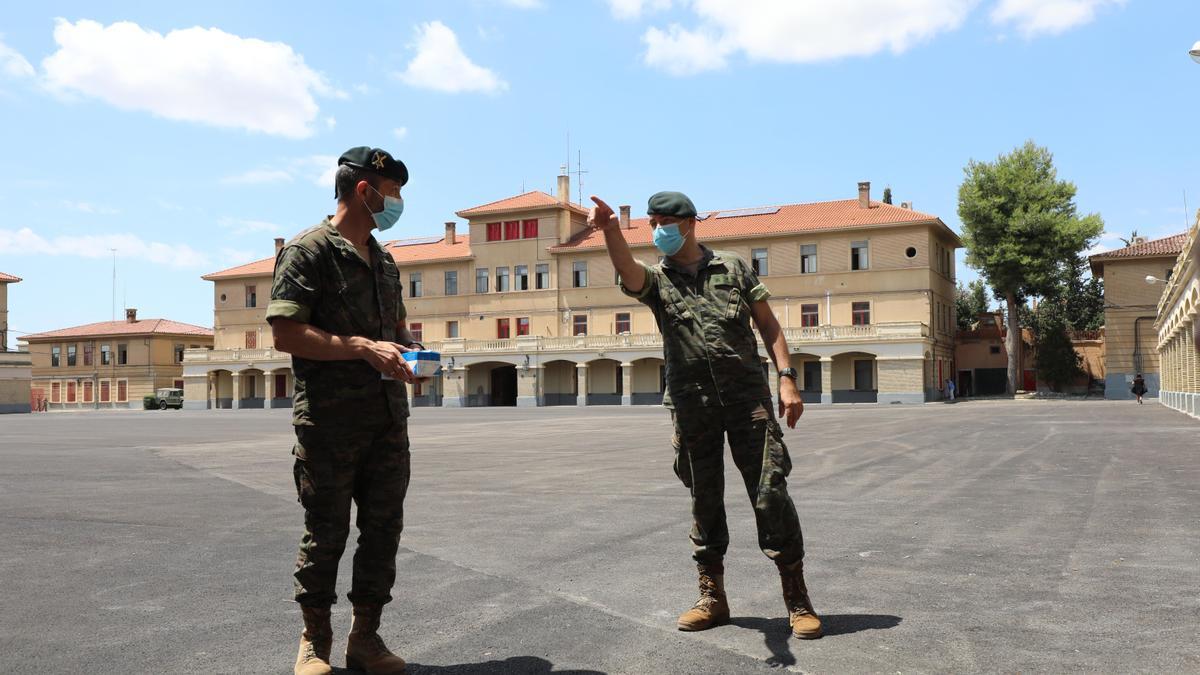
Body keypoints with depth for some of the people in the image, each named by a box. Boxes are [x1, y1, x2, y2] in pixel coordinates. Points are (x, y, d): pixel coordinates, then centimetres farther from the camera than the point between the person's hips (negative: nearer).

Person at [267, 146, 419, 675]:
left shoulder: (383, 259, 17)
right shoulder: (308, 250, -6)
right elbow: (286, 334, -15)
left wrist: (412, 351, 6)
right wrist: (363, 348, -22)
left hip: (388, 418, 7)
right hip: (330, 422, -7)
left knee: (384, 528, 9)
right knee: (326, 534, 4)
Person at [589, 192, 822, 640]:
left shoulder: (733, 268, 12)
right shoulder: (655, 279, 10)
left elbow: (768, 325, 10)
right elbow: (627, 271, -15)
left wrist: (787, 379, -3)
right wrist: (611, 230, -35)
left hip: (747, 395, -1)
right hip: (692, 403, 1)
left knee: (770, 493, -4)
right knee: (704, 499, 7)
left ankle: (797, 599, 6)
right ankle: (712, 597, 19)